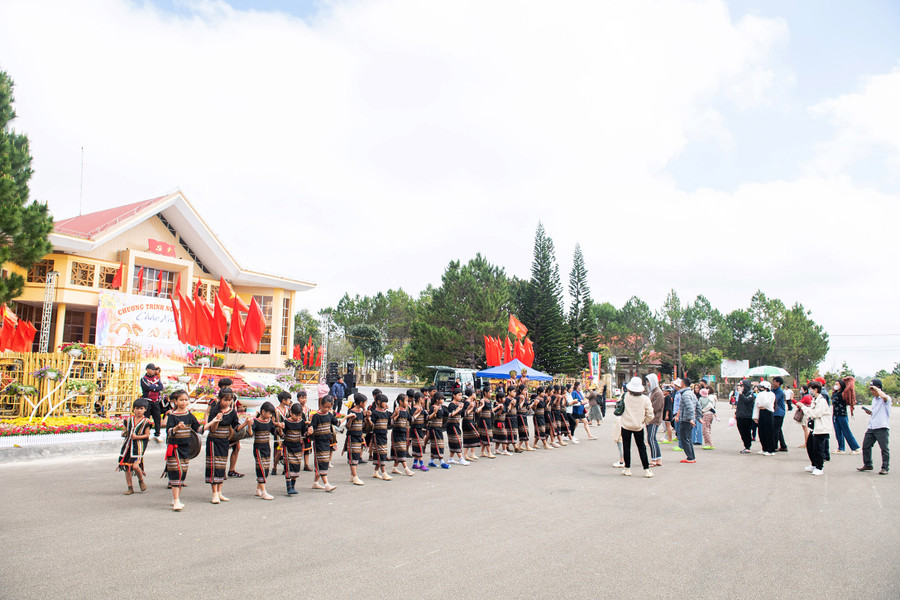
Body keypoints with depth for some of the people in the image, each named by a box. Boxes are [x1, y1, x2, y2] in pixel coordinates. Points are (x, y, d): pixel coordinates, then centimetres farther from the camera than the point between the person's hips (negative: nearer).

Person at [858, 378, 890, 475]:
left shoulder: (887, 399, -8)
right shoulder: (874, 399, 18)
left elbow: (884, 396, -35)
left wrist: (877, 389, -20)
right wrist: (870, 413, 10)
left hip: (882, 428, -8)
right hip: (871, 427, 8)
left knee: (884, 449, 1)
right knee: (866, 446, 9)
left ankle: (885, 468, 10)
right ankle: (868, 464, 21)